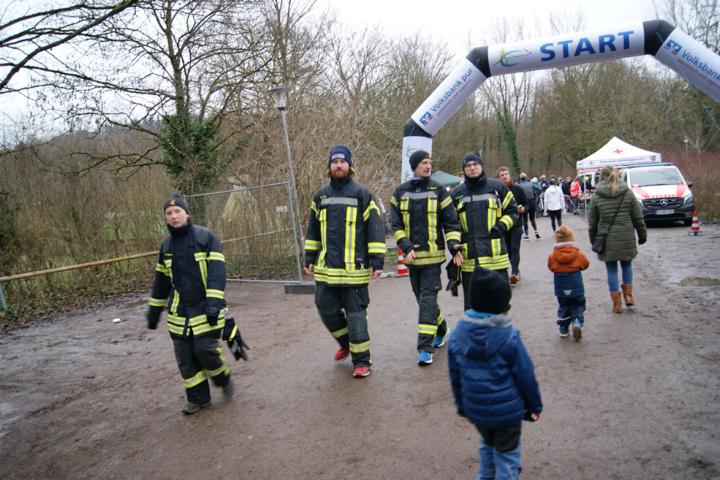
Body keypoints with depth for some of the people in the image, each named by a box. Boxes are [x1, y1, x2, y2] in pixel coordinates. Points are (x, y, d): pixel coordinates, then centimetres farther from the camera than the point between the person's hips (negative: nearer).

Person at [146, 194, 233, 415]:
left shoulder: (206, 236, -8)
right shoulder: (166, 245, 9)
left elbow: (216, 271, -15)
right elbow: (161, 281, 17)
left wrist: (214, 302, -23)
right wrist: (154, 311, 18)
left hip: (204, 309, -5)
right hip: (179, 312, 5)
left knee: (206, 350, -10)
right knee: (185, 357, 7)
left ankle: (223, 379, 20)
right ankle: (198, 398, 23)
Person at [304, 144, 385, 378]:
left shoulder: (362, 194, -3)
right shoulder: (320, 196, 10)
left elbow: (376, 229, -6)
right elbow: (313, 231, 18)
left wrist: (377, 262, -10)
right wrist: (310, 259, 15)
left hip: (354, 269, -4)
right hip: (326, 269, 5)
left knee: (355, 314, 1)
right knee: (327, 310, 9)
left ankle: (361, 361, 15)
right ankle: (346, 343, 36)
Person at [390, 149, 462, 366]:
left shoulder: (438, 190, -1)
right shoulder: (400, 192, 4)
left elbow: (450, 221, 1)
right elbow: (396, 225, 3)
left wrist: (454, 245, -12)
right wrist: (407, 248, -10)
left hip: (432, 255, -3)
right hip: (412, 256, 3)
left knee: (427, 298, -8)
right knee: (422, 297, 14)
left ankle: (425, 348, -4)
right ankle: (441, 329, 39)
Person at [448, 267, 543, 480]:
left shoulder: (458, 333, -7)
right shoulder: (508, 336, -21)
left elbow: (455, 375, 3)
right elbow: (525, 376, -12)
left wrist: (461, 404, 17)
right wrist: (534, 406, 4)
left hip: (475, 409, 5)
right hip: (506, 410, -4)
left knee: (487, 445, 28)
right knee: (507, 454, 14)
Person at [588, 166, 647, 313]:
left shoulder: (596, 197, -4)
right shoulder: (628, 193, 0)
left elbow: (592, 222, 1)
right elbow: (638, 217, 3)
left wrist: (593, 240, 13)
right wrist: (642, 234, 15)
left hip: (607, 240, -1)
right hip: (626, 238, 2)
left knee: (611, 270, 7)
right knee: (627, 265, 21)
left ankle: (617, 303, 10)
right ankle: (628, 296, 14)